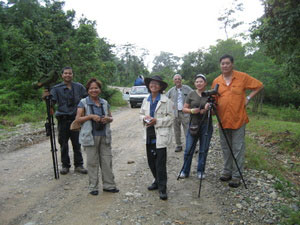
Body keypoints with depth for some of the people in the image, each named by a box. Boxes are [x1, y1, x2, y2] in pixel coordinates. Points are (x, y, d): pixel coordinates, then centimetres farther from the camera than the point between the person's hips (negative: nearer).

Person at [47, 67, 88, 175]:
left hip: (76, 119, 1)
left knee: (77, 143, 6)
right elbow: (52, 101, -9)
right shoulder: (56, 88, 2)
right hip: (63, 120, 0)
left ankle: (79, 165, 17)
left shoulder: (79, 87, 6)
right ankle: (65, 165, 21)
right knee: (63, 144, 7)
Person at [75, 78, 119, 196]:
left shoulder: (104, 103, 12)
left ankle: (109, 185, 19)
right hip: (91, 136, -4)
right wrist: (91, 116, -17)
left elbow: (111, 117, 18)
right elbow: (78, 119, -5)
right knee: (92, 162, 3)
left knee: (107, 161, 6)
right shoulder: (83, 103, 0)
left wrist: (107, 118, -5)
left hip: (104, 136, 4)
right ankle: (93, 187, 16)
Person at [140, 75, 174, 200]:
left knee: (160, 162, -4)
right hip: (149, 134, 6)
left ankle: (162, 188, 7)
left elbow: (170, 117, -7)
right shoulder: (146, 100, 12)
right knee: (151, 160, 13)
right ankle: (157, 181, 33)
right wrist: (144, 118, -4)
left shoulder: (166, 100, -6)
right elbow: (141, 114, 18)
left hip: (160, 135, -6)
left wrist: (157, 121, -17)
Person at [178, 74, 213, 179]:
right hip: (193, 125, 0)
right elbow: (184, 109, 5)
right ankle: (185, 171, 14)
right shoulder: (191, 94, 4)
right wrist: (192, 110, -15)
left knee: (203, 150, 6)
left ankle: (200, 171, 22)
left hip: (206, 125, 1)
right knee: (188, 150, 0)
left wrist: (207, 110, -14)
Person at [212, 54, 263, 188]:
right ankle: (227, 171, 26)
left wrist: (248, 98, -3)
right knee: (225, 147, 13)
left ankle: (236, 176, 10)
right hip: (223, 120, 4)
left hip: (238, 119, -3)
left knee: (238, 149, 0)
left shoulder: (242, 77, -3)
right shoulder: (216, 81, 6)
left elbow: (259, 86, 6)